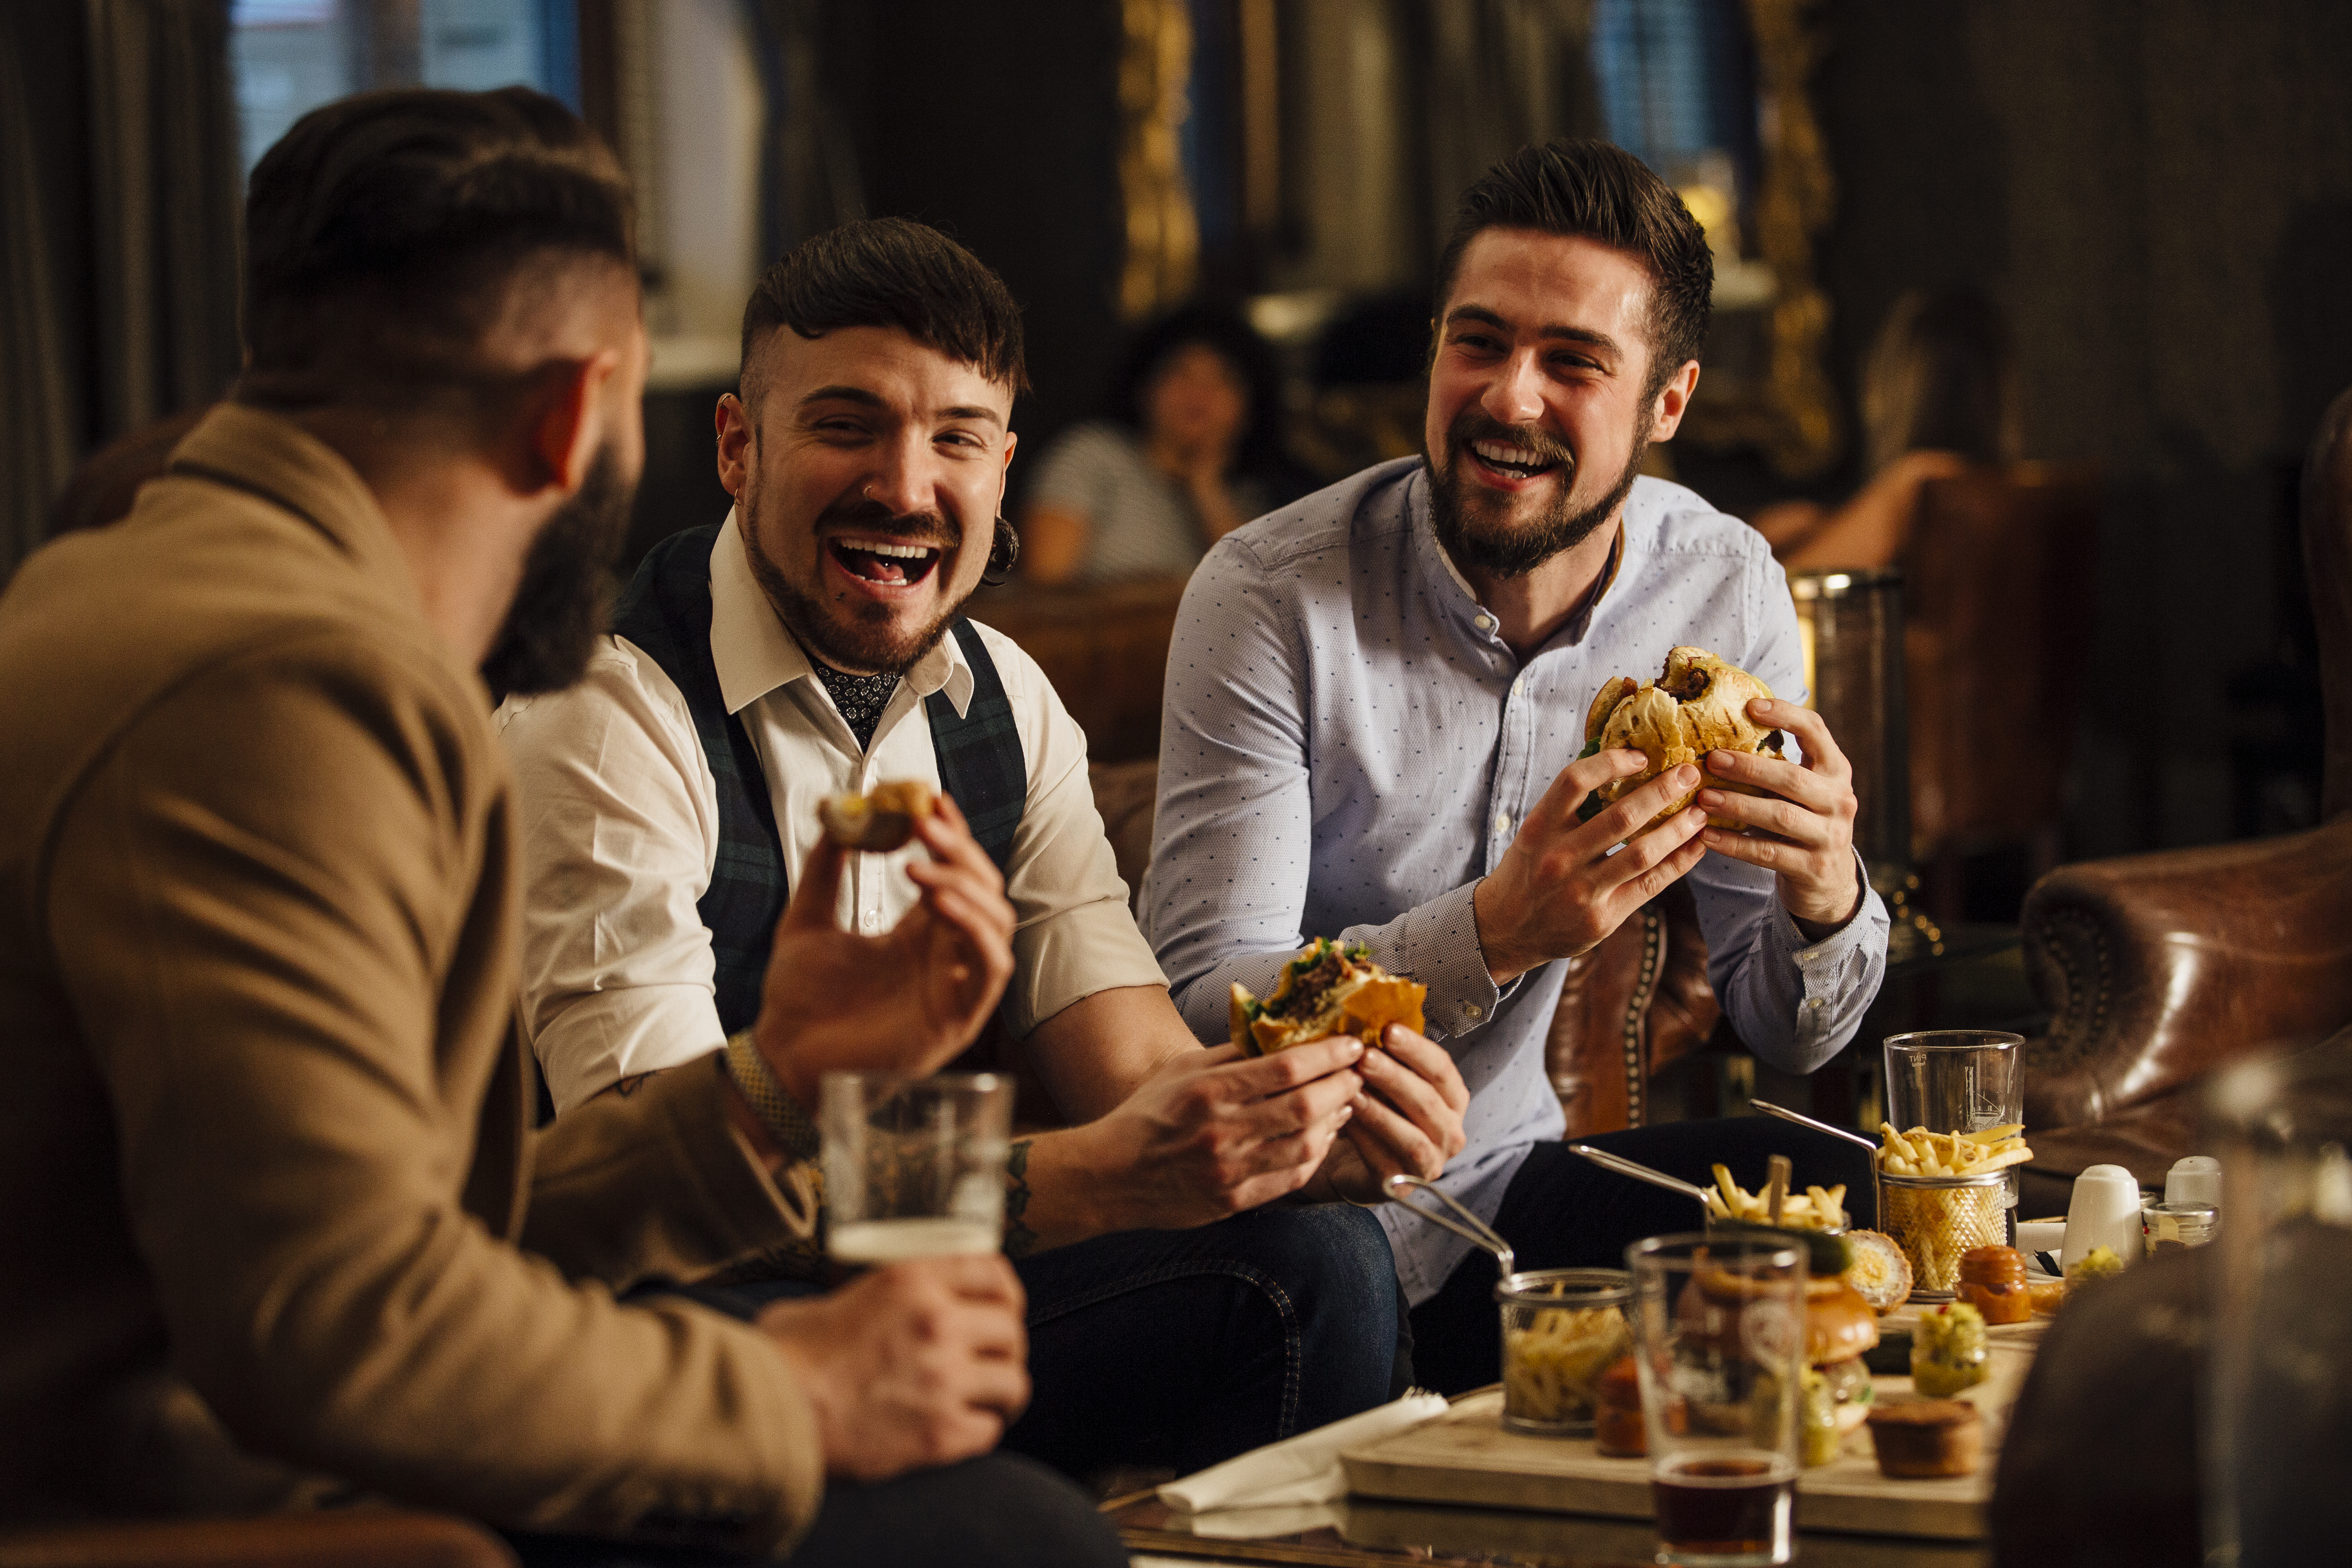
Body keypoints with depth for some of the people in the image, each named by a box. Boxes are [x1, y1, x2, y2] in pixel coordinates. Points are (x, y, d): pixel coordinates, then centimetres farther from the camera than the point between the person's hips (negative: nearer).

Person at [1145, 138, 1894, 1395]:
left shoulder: (1723, 592, -3)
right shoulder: (1272, 597, -17)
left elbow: (1786, 1033, 2)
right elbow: (1198, 1009, -22)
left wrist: (1824, 901, -23)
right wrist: (1492, 935, -38)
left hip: (1501, 1181, 4)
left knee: (1838, 1200, -18)